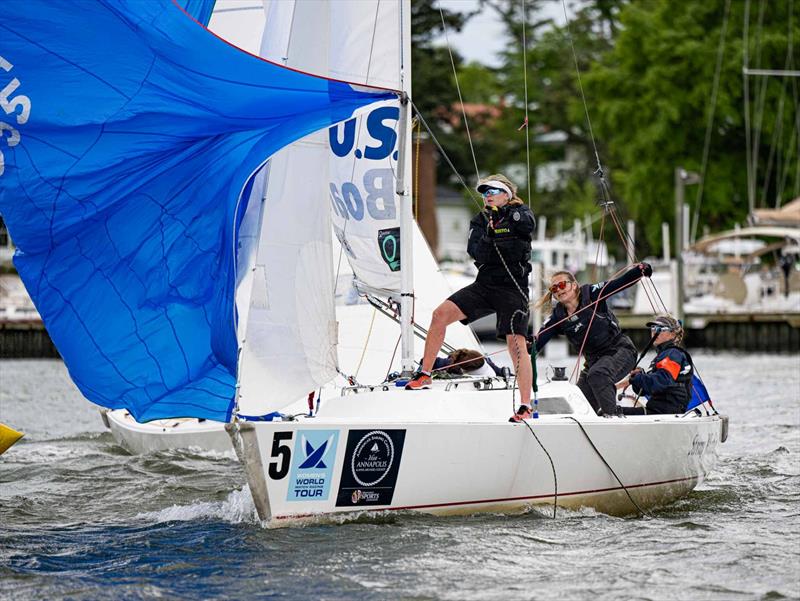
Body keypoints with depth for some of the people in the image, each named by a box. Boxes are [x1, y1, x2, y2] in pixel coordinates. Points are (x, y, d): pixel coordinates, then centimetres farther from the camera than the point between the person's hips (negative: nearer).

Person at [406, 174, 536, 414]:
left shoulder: (520, 212, 2)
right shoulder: (480, 220, 13)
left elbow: (528, 225, -23)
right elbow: (474, 251, -3)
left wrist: (505, 214, -35)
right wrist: (488, 235, -21)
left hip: (513, 288, -5)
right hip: (484, 284, 5)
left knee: (516, 343, -15)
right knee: (440, 314, -10)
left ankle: (526, 406, -13)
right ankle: (424, 374, 0)